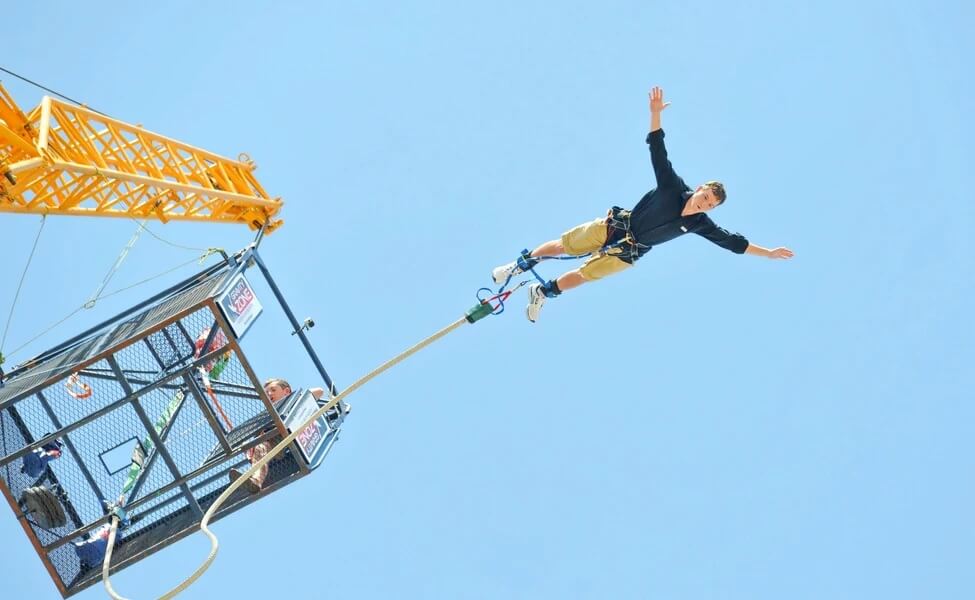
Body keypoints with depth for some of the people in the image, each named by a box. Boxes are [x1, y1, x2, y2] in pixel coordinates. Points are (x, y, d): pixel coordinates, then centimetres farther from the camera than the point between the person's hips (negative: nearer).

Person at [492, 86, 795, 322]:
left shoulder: (700, 225, -12)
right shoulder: (673, 185, -18)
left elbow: (734, 242, -7)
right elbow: (657, 150, -21)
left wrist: (768, 252, -10)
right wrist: (655, 113, -32)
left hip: (627, 252, 2)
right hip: (614, 227, -2)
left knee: (582, 276, 6)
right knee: (561, 245, 6)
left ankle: (542, 292, 29)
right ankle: (519, 265, 28)